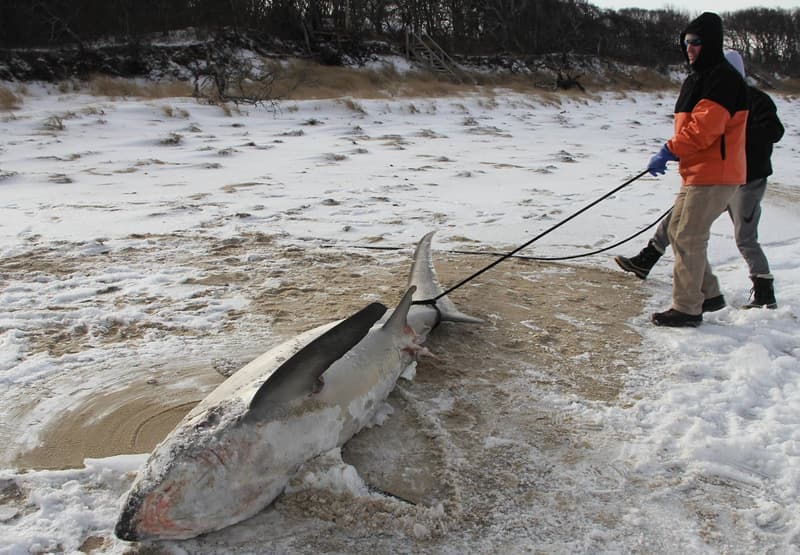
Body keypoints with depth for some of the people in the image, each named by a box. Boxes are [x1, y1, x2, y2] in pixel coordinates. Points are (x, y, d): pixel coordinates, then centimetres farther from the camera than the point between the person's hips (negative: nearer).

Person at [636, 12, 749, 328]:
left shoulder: (724, 79, -14)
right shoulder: (696, 80, 18)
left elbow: (705, 127, -24)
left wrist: (670, 151, -19)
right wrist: (672, 154, 11)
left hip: (715, 176, -10)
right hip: (696, 173, 10)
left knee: (688, 238, -8)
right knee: (677, 231, 15)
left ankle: (687, 309, 1)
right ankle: (708, 293, 26)